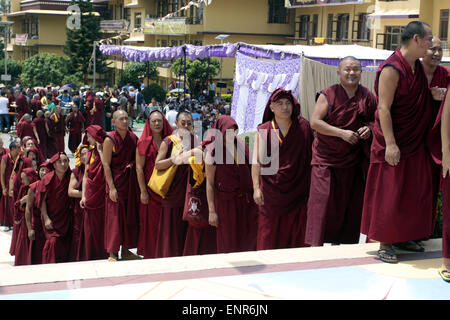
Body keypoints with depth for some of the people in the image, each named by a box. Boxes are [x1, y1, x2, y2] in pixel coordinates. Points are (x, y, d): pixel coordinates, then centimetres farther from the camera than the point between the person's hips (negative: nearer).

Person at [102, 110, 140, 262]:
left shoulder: (133, 137, 5)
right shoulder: (110, 139, -11)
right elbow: (106, 164, -12)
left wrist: (132, 164, -2)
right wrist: (111, 188, -16)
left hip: (130, 182, 5)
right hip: (115, 182, -5)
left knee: (129, 216, 9)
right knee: (114, 217, -3)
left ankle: (126, 250, 21)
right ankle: (113, 253, 5)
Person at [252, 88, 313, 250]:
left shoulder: (303, 127, 5)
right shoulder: (263, 131, 4)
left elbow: (313, 156, 6)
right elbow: (256, 161, 1)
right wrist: (256, 188, -9)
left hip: (297, 192, 0)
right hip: (271, 193, 0)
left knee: (296, 238, 1)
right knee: (269, 236, 2)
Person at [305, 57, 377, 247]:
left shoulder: (368, 97, 7)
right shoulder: (328, 95, -4)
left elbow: (376, 119, 18)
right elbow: (315, 122, -10)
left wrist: (369, 128, -6)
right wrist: (342, 133, -18)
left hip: (353, 159, 4)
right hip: (326, 158, -3)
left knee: (349, 202, 5)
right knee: (323, 201, -8)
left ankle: (337, 242, 17)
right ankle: (317, 244, -3)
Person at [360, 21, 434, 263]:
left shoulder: (418, 67, 9)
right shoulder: (392, 69, -17)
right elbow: (384, 108, -21)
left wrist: (435, 94, 6)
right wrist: (390, 143, -24)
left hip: (415, 142, 9)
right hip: (394, 142, -9)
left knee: (414, 191, 13)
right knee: (389, 193, -2)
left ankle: (404, 237, 26)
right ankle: (385, 244, 7)